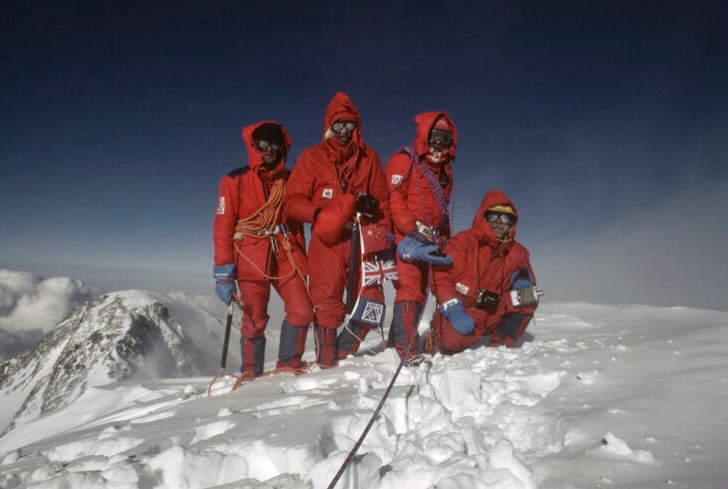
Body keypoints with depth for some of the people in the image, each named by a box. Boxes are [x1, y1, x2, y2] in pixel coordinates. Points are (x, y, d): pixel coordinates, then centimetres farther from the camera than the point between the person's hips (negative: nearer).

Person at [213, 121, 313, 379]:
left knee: (302, 310, -6)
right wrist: (223, 273, -8)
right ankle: (251, 373, 18)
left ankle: (289, 364, 12)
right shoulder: (236, 180, 1)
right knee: (255, 320, -1)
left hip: (286, 256, 3)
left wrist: (301, 260, 13)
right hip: (251, 258, -3)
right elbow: (223, 227, -3)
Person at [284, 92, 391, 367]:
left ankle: (343, 353, 25)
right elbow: (293, 201, 1)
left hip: (363, 241, 3)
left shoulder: (369, 157, 13)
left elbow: (383, 199, 13)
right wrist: (321, 216, -14)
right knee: (328, 307, -2)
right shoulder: (312, 157, 6)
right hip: (327, 242, -3)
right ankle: (327, 363, 14)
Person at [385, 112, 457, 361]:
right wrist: (415, 231, -20)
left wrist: (443, 240, 16)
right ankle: (407, 349, -14)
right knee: (409, 290, -15)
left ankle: (397, 339, 23)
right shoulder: (403, 161, -4)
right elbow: (394, 200, -14)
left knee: (420, 293, 11)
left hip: (428, 244, 8)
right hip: (405, 238, -8)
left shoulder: (445, 171, 20)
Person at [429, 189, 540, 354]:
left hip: (492, 318, 4)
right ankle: (440, 332, 5)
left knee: (528, 296, -14)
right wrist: (454, 312, -26)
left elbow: (528, 280, 11)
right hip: (460, 314, -4)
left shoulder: (517, 252, 2)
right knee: (452, 341, -33)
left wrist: (524, 281, -15)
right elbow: (442, 276, -17)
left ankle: (500, 343, -3)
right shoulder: (463, 241, -11)